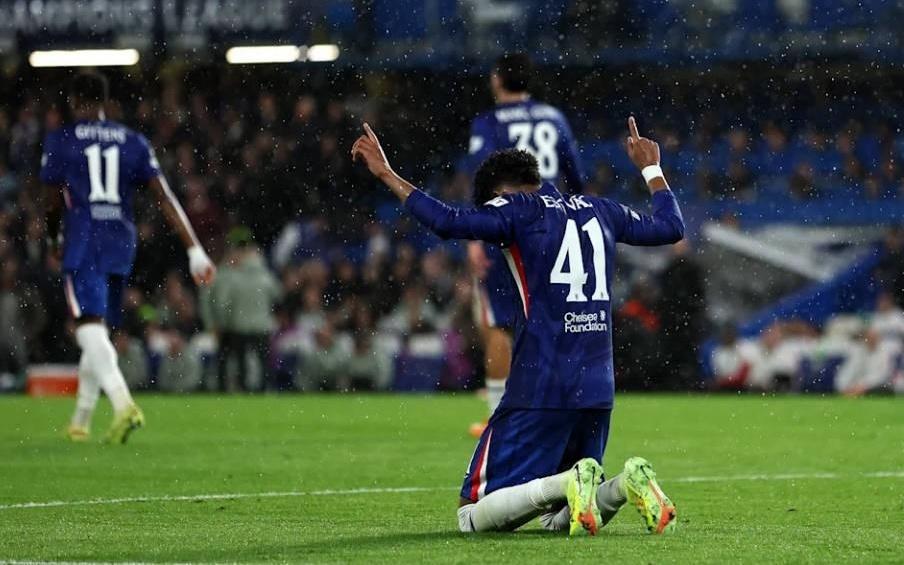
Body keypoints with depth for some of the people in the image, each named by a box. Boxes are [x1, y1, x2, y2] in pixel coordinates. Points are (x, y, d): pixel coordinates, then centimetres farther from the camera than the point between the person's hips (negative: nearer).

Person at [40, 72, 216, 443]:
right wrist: (194, 249, 0)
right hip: (121, 245, 4)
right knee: (99, 332, 17)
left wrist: (54, 236, 28)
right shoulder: (133, 142, 10)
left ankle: (123, 403, -37)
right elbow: (164, 198, 3)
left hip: (82, 244, -4)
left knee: (91, 331, -14)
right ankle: (80, 422, 26)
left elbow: (54, 203, 6)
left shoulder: (60, 141, 1)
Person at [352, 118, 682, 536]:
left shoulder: (516, 209, -1)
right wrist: (651, 168, 49)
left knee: (475, 517, -3)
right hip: (598, 391, 6)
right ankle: (624, 485, -12)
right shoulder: (598, 211, 17)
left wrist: (387, 175, -8)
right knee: (559, 521, 17)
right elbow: (671, 227, 32)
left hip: (539, 390, -6)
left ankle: (568, 484, -27)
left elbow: (449, 222, -17)